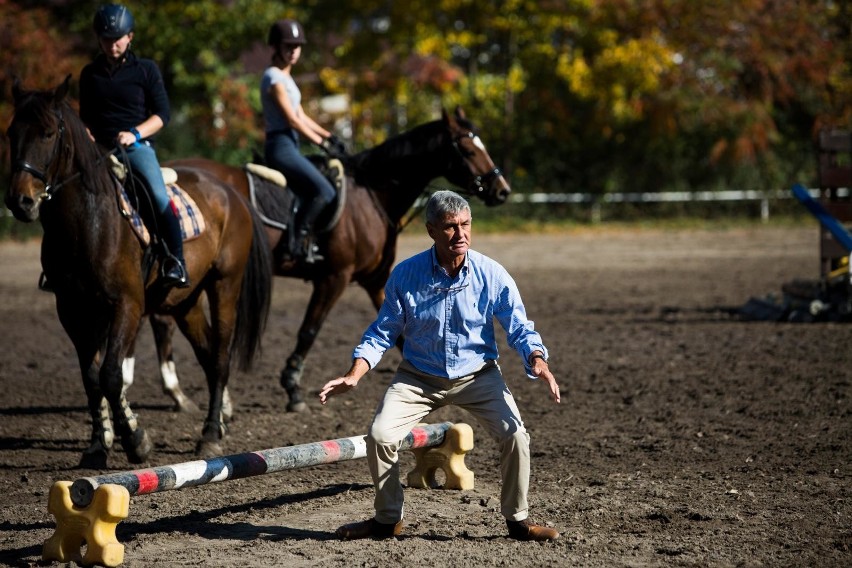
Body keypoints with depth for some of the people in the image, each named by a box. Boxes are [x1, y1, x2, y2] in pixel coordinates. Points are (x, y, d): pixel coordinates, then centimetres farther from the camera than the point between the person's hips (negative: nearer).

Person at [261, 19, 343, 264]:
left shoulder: (286, 77, 19)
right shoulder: (274, 78, -10)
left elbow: (301, 116, 21)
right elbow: (292, 119, -15)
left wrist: (328, 135, 9)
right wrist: (322, 143, -13)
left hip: (289, 146, 10)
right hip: (281, 145, -10)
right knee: (324, 191, -19)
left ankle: (305, 241, 3)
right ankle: (298, 242, -14)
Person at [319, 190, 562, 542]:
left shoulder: (492, 275, -13)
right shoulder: (405, 275, -13)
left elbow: (520, 328, -8)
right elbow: (382, 332, -5)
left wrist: (538, 363, -29)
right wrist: (353, 376, -19)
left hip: (478, 376, 0)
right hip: (418, 378, 1)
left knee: (515, 435, -20)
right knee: (380, 435, -17)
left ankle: (518, 520, 3)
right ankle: (387, 519, 7)